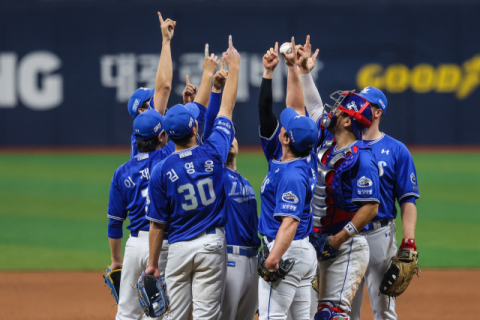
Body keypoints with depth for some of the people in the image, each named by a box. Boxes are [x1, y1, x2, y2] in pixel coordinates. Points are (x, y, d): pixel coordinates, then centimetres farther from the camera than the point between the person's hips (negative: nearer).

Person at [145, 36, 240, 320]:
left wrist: (152, 262, 8)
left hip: (179, 247, 0)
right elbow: (227, 108, 8)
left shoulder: (162, 171, -6)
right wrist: (234, 67, 20)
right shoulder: (212, 153, -6)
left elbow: (158, 223, -2)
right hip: (212, 244, 0)